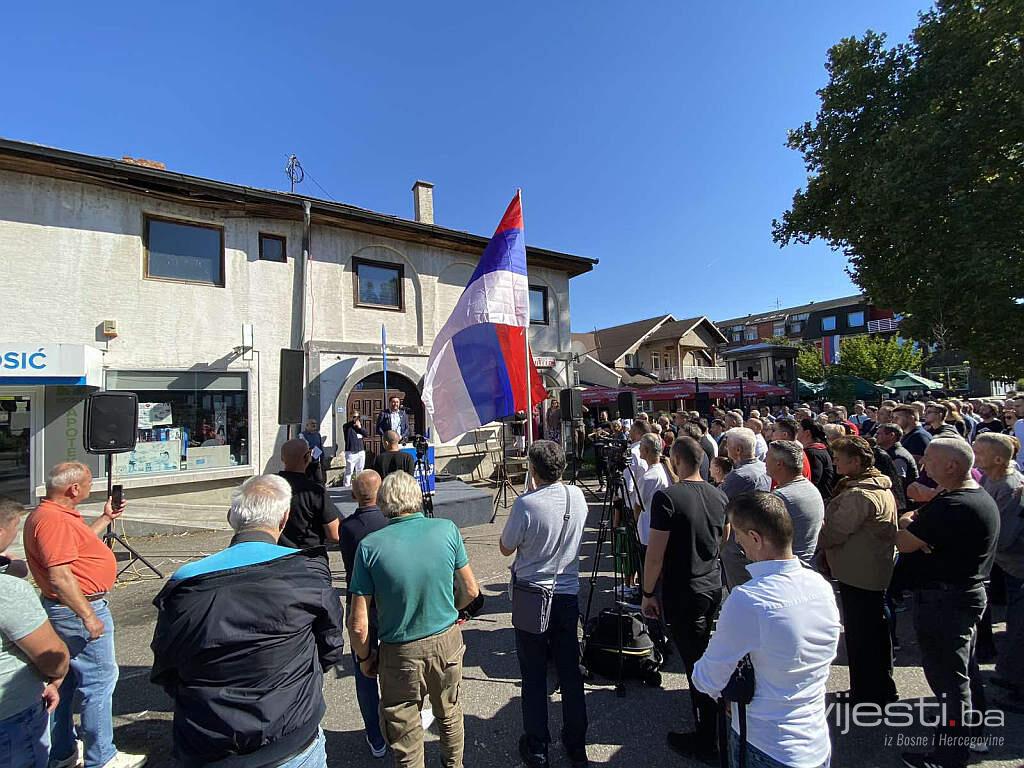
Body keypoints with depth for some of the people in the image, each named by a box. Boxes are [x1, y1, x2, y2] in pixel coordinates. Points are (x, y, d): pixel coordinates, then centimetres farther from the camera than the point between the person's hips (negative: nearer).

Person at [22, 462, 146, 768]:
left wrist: (106, 518, 23)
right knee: (99, 681, 1)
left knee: (65, 679, 21)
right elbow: (60, 577, -27)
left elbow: (79, 544, 24)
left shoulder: (55, 513, 9)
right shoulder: (54, 520, -25)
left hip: (65, 609, 11)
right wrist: (88, 617, -23)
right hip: (78, 610, -11)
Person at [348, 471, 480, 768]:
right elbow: (471, 591, -4)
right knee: (449, 714, 30)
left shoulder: (370, 546, -19)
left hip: (400, 653, -3)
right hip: (447, 643, 3)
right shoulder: (447, 529, -15)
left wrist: (364, 658, 4)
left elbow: (358, 625, -15)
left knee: (405, 733, 21)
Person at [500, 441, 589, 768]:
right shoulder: (577, 496, -6)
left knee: (534, 676, 12)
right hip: (568, 594, 4)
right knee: (570, 671, 17)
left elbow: (506, 548, -8)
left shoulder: (526, 503, -22)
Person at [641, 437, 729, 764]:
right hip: (713, 587, 7)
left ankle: (706, 743, 20)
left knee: (696, 664, 5)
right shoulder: (719, 496, 0)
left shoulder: (667, 498, -22)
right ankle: (706, 729, 41)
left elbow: (655, 555, -20)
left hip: (682, 594, -7)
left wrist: (648, 594, -8)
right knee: (702, 657, 24)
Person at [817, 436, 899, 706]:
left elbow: (834, 533, -23)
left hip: (858, 574, -10)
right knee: (875, 630, 22)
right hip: (876, 571, 10)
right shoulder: (882, 488, 8)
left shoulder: (859, 495, -25)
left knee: (860, 635, 4)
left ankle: (868, 694, 18)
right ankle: (882, 688, 38)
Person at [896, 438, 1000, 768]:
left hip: (944, 601, -10)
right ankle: (973, 728, 45)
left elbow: (904, 542, -23)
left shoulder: (952, 506, -28)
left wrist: (909, 521, -6)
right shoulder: (981, 498, 8)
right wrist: (916, 523, -13)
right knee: (964, 667, 26)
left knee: (948, 677, 2)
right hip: (968, 592, 10)